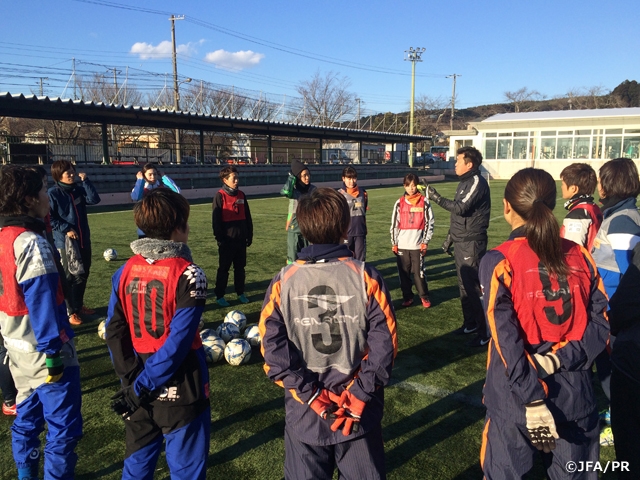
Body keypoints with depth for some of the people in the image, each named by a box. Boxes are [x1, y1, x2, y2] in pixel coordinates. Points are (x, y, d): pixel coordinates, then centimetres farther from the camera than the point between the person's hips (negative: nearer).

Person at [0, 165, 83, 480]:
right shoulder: (31, 243, -21)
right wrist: (53, 351, -18)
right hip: (43, 350, -9)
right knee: (63, 426, 3)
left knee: (27, 416, 23)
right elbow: (42, 303, -22)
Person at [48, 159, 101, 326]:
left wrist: (85, 180, -10)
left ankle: (78, 305, 30)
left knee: (83, 275, 14)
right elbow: (50, 217, -11)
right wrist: (66, 229, -17)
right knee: (70, 277, 1)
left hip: (84, 240, 6)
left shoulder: (78, 190, 7)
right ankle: (71, 311, 13)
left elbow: (94, 199, -7)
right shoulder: (53, 193, -9)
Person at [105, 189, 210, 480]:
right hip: (179, 390, -5)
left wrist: (131, 379, 1)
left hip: (138, 389, 6)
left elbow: (114, 331, -1)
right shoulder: (187, 274, -18)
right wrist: (142, 385, -13)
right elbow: (179, 341, -22)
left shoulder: (126, 270, -1)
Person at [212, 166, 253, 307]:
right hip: (227, 240, -5)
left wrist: (249, 235, 10)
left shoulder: (241, 195, 7)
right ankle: (219, 296, 15)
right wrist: (219, 238, -12)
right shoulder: (220, 196, -9)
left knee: (240, 267, 14)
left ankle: (240, 293, 26)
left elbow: (247, 217, 12)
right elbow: (216, 219, -10)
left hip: (241, 239, 5)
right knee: (223, 269, 5)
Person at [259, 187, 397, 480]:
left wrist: (309, 394, -9)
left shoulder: (284, 282, -10)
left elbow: (272, 347, -12)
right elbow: (385, 341, -14)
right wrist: (360, 394, -10)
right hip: (360, 411, 0)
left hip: (304, 412, 1)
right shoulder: (366, 276, -12)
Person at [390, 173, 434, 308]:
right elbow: (394, 224, 7)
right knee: (404, 272, 7)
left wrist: (425, 242, -4)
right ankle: (407, 296, 21)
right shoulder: (399, 203, 5)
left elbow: (429, 223, 1)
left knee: (419, 272, 0)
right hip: (402, 245, 2)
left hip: (417, 245, -2)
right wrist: (394, 243, 4)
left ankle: (424, 296, 16)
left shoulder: (424, 202, 1)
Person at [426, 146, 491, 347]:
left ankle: (484, 332, 0)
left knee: (474, 286, -8)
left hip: (472, 242, -10)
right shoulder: (464, 182, 16)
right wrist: (450, 237, 22)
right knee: (464, 285, 16)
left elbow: (462, 208, -24)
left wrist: (437, 198, -20)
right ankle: (470, 323, 29)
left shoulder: (477, 182, -13)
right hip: (461, 242, 10)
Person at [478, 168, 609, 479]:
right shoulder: (580, 257, 0)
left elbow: (507, 338, -19)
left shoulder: (499, 262, -15)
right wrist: (559, 359, -10)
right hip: (576, 395, 4)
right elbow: (600, 324, -2)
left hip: (516, 398, -3)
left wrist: (532, 400, -17)